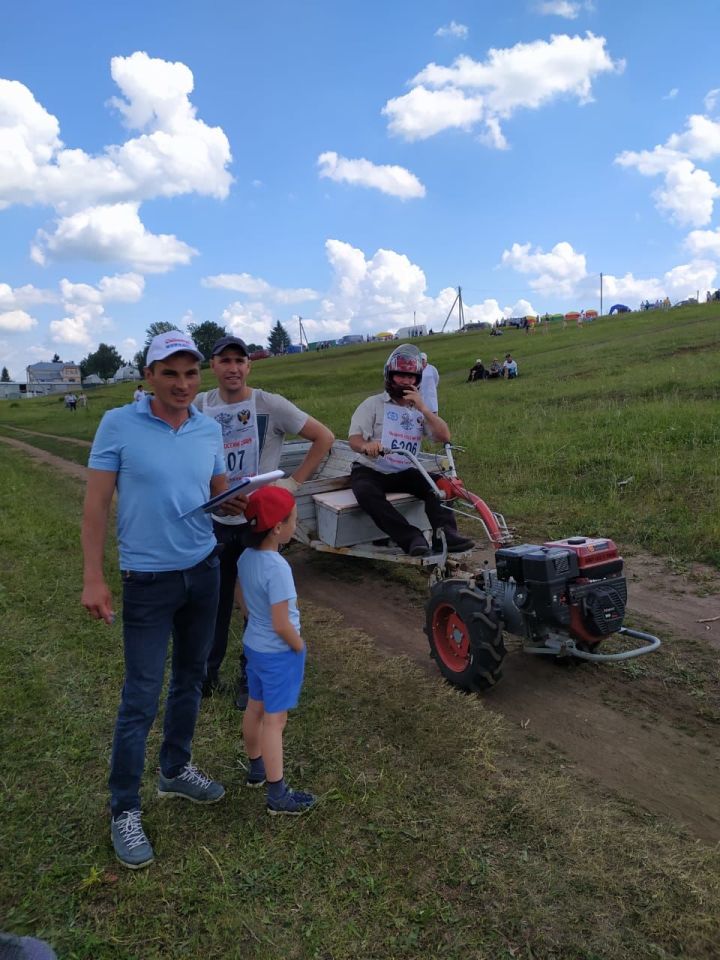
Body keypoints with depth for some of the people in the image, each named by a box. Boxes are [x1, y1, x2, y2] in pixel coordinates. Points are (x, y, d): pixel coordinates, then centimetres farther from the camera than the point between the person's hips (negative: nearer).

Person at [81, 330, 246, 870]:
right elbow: (96, 503, -9)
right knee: (141, 697, 1)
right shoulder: (118, 425, -11)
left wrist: (242, 503, -13)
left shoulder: (210, 430, 1)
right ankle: (125, 809, 19)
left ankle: (176, 770, 38)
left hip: (204, 570, 5)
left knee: (190, 677, 17)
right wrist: (93, 577, -13)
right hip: (147, 580, -5)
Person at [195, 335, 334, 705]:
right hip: (215, 521, 3)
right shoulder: (201, 406, 0)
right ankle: (207, 671, 34)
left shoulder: (270, 404, -12)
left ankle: (251, 677, 27)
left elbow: (324, 438, -8)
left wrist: (295, 481, -11)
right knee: (213, 601, 14)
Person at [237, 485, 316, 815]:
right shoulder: (277, 568, -30)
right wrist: (300, 648, -9)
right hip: (278, 653, -8)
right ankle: (278, 796, 17)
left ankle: (256, 768, 42)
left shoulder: (246, 558, -5)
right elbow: (281, 626, -26)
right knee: (274, 720, 3)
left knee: (255, 709, 22)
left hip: (253, 645, 8)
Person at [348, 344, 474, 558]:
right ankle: (412, 538, -41)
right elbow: (354, 438, -12)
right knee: (366, 492, -35)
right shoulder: (373, 404, 1)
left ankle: (445, 532, -32)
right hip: (370, 470, -3)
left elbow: (444, 437, -4)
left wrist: (423, 408, -16)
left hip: (404, 474, 3)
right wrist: (366, 446, -37)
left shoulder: (420, 409, 11)